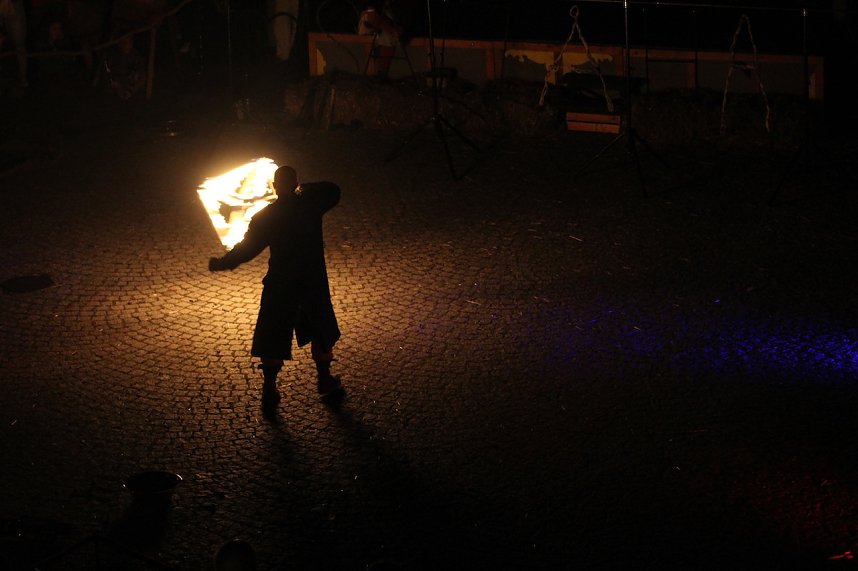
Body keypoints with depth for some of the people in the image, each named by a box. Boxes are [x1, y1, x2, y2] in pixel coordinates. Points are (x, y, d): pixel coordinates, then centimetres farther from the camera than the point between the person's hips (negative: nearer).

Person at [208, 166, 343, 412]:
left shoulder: (264, 217, -13)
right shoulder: (311, 205, -6)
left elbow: (247, 248, -10)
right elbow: (333, 191, 13)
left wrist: (222, 263, 3)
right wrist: (304, 188, 20)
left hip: (279, 285, -2)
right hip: (314, 281, 2)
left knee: (272, 340, 8)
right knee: (321, 333, 21)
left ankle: (269, 390, 8)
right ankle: (325, 380, 28)